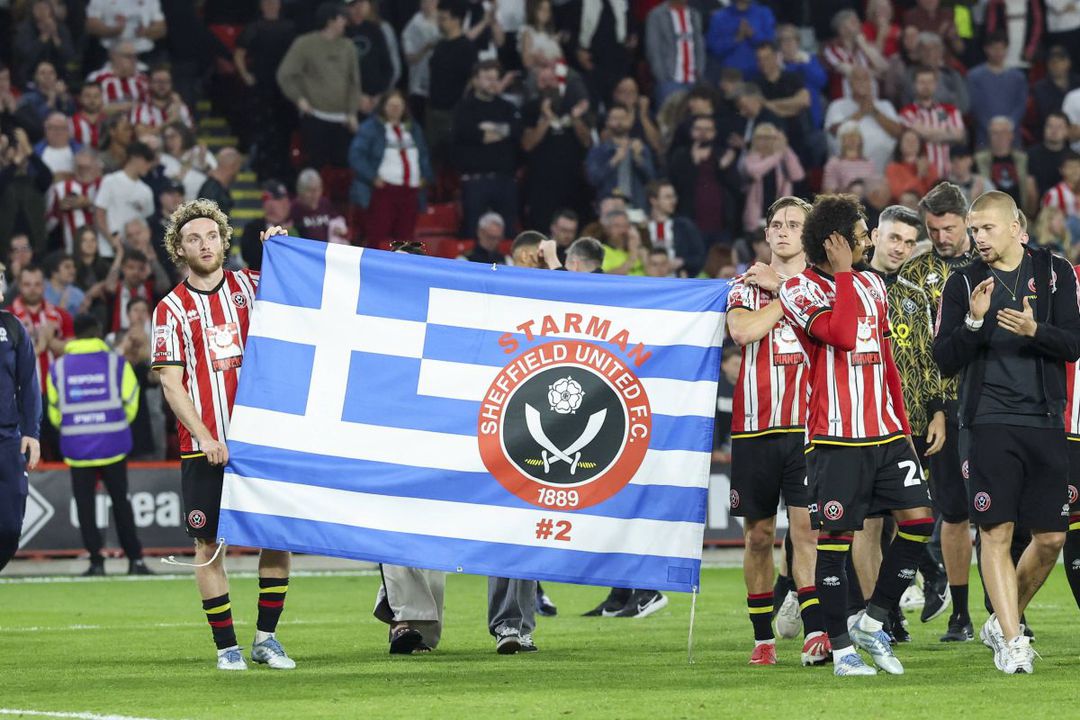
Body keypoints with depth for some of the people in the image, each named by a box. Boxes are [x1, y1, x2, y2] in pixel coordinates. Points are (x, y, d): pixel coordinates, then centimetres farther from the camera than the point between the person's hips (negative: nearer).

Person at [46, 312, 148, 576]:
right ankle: (135, 559, 10)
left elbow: (55, 415, 6)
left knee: (85, 505, 8)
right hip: (113, 446, 0)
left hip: (77, 448, 0)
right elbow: (130, 406, 1)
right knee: (120, 502, 10)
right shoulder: (117, 364, -6)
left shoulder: (58, 368, -1)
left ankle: (96, 561, 4)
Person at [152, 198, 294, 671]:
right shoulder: (172, 309, 2)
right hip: (204, 449, -2)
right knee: (209, 544, 0)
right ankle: (226, 645, 8)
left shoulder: (250, 286, 8)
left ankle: (266, 637, 12)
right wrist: (206, 437, -13)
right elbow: (171, 383, -3)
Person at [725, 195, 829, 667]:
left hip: (807, 424, -1)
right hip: (755, 425, 1)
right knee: (758, 535, 5)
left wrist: (782, 285, -8)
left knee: (806, 527, -10)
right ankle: (763, 637, 13)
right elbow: (743, 330, -9)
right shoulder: (746, 284, 10)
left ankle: (816, 632, -15)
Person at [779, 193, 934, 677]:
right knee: (835, 537, -3)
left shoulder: (871, 285, 16)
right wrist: (842, 273, -15)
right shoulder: (799, 290, -6)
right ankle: (841, 649, 5)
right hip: (836, 437, -6)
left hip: (885, 433, 6)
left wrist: (903, 425, 18)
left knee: (918, 519, -4)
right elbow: (841, 334, -23)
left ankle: (871, 623, 10)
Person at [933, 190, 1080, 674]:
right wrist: (974, 322, -14)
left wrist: (1035, 330, -18)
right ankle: (1011, 640, -7)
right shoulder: (963, 283, 6)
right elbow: (944, 361, 2)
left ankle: (1004, 620, 22)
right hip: (990, 421, -2)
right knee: (997, 533, -9)